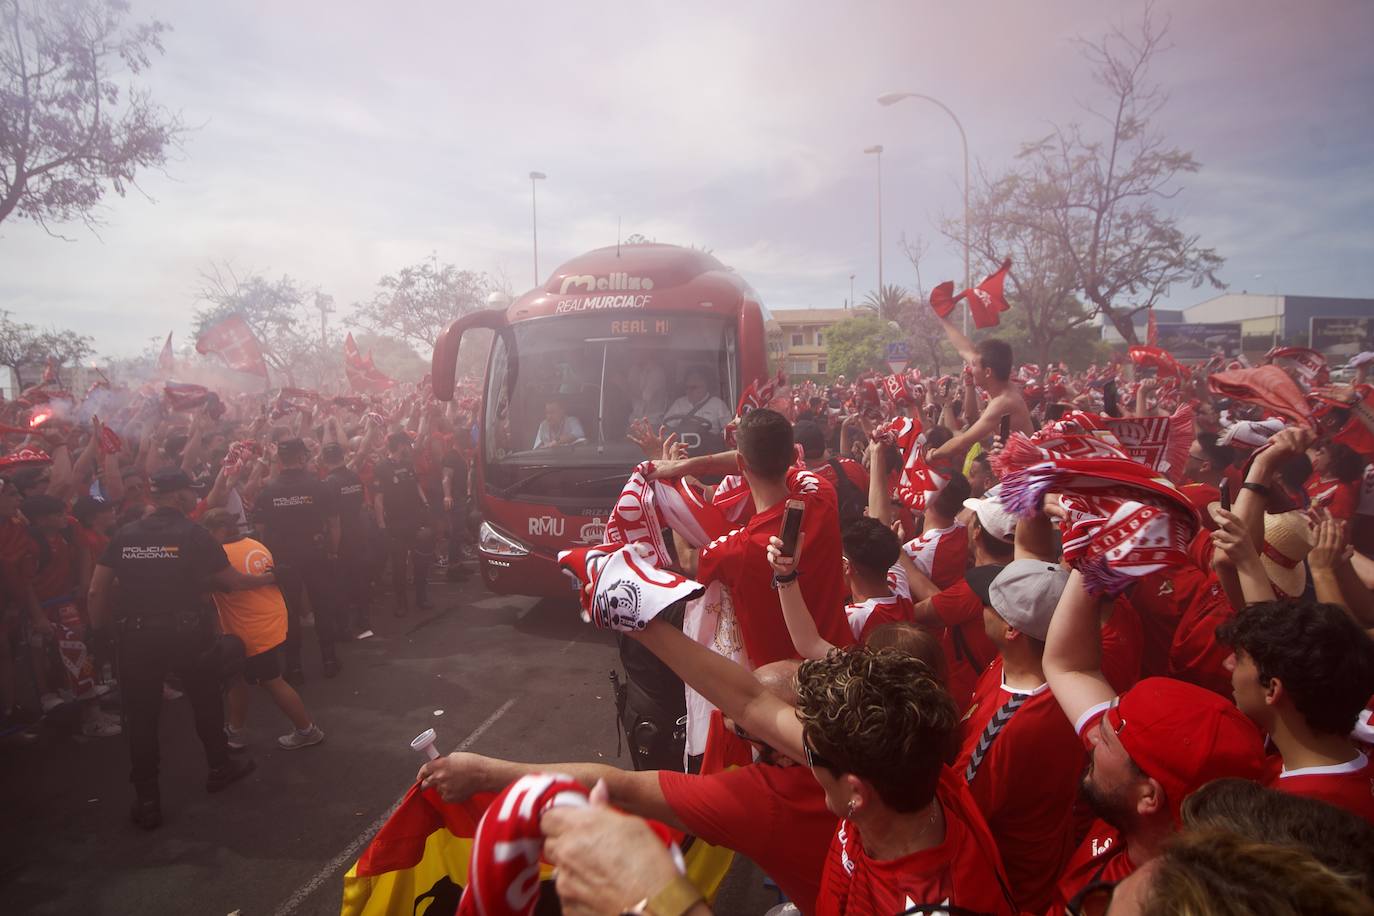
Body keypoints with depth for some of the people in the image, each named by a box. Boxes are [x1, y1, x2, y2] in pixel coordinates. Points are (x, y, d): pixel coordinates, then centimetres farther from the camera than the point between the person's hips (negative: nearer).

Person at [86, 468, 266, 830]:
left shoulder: (125, 535, 3)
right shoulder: (194, 533, -5)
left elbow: (96, 591, 1)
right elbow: (233, 580, 1)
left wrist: (99, 625, 16)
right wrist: (266, 578, 19)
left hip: (139, 634, 2)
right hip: (187, 631, -2)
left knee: (140, 715, 10)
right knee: (205, 699, 19)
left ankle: (147, 801, 15)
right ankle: (220, 767, 34)